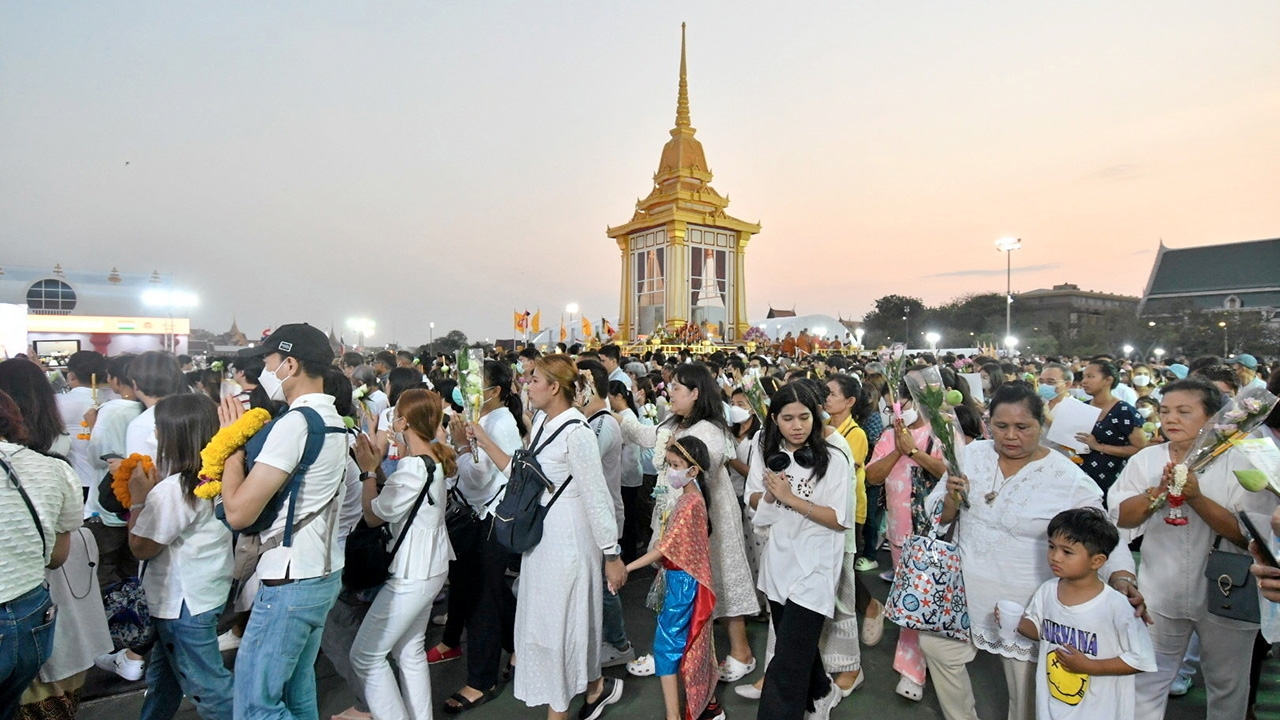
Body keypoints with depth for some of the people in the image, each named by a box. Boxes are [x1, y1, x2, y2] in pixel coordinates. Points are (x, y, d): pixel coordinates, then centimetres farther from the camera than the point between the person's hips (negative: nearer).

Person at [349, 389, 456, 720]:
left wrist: (368, 470, -5)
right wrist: (378, 466, 4)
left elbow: (373, 516, -14)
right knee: (411, 650, 20)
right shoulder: (432, 459, 6)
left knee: (365, 655, 5)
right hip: (428, 566, 10)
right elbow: (393, 502, 10)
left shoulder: (413, 467, -24)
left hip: (413, 574, -10)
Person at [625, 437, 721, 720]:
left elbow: (665, 548, -25)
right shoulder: (691, 497, 5)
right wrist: (665, 574, 15)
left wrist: (626, 568, -25)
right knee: (693, 643, 19)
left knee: (666, 645, -2)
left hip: (683, 582, -9)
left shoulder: (690, 503, -23)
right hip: (682, 579, 9)